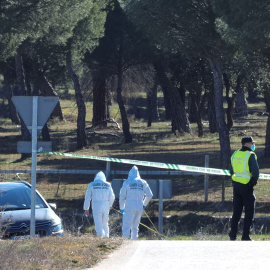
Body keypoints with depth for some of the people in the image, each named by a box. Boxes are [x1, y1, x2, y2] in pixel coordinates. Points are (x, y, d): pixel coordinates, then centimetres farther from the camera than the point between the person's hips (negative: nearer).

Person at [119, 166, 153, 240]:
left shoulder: (127, 182, 2)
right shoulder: (143, 183, 11)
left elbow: (122, 196, 2)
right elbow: (149, 195, 10)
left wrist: (122, 208, 12)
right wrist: (144, 205, 23)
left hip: (129, 207, -4)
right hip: (139, 207, 4)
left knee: (126, 225, -8)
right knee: (135, 226, 15)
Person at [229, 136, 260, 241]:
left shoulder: (235, 154, 9)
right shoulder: (250, 155, -14)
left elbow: (232, 171, 16)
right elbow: (256, 172, -21)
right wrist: (253, 182, -4)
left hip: (236, 185, 7)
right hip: (246, 187, -7)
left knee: (236, 211, 15)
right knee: (249, 212, 2)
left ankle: (233, 235, 15)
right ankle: (245, 237, 0)